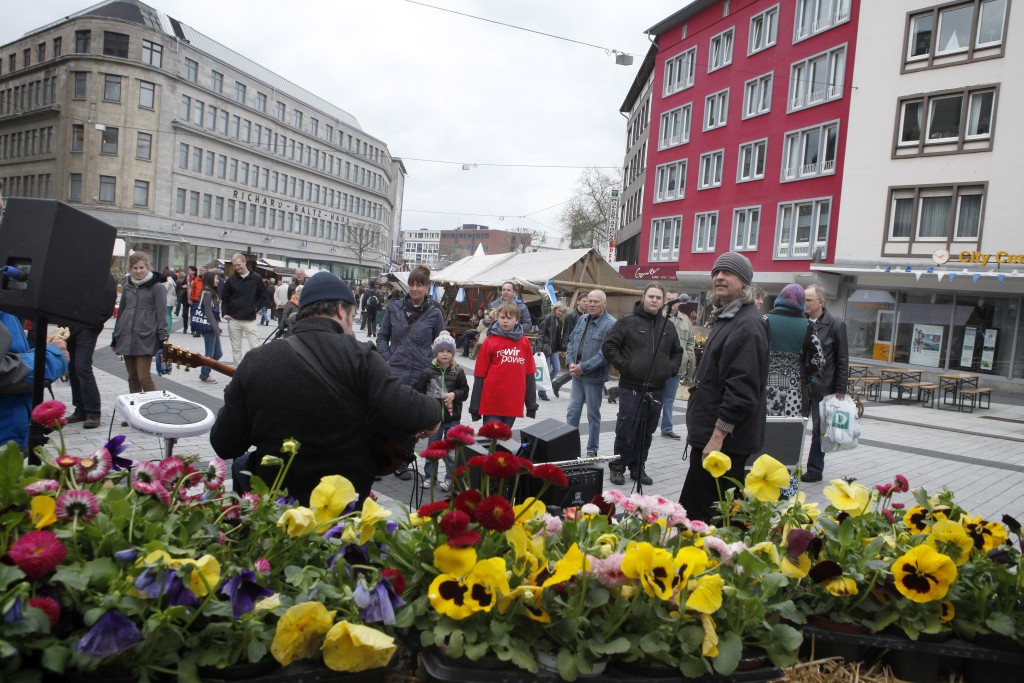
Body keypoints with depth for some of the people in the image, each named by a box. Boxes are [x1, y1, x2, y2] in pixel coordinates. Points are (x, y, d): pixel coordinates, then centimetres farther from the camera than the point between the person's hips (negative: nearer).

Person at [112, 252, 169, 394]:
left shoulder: (156, 287, -2)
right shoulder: (127, 287, 13)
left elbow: (161, 314, -5)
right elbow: (120, 312, 19)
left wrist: (163, 338, -11)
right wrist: (115, 338, 18)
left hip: (145, 338, -5)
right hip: (126, 338, 5)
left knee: (144, 377, -11)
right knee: (132, 377, 9)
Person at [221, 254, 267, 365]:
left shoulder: (256, 278, -1)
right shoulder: (231, 279, 2)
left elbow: (263, 295, 7)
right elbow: (225, 298, 8)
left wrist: (256, 307, -4)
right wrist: (224, 313, -2)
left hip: (250, 319, -2)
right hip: (233, 319, 2)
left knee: (255, 347, -8)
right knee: (236, 349, 8)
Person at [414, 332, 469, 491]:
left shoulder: (458, 371, -3)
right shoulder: (428, 371, -4)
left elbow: (465, 391, 2)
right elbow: (419, 391, 3)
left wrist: (454, 395, -15)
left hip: (453, 417, 0)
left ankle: (450, 477, 17)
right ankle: (429, 477, 23)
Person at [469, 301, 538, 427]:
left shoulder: (524, 342, 6)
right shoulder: (490, 342, -2)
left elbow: (529, 374, 8)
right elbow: (479, 375, -2)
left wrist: (531, 404, 8)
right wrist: (475, 406, -2)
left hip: (514, 402, 3)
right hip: (492, 402, -3)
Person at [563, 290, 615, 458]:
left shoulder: (610, 324, -16)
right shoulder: (582, 319, 9)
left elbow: (605, 353, -22)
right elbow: (571, 342, 14)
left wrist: (583, 367, -21)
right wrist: (570, 362, -2)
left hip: (594, 376, -6)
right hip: (577, 374, 6)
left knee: (593, 414, 7)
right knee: (573, 411, 11)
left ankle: (592, 450, 20)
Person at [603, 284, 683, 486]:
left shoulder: (668, 326, 11)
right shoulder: (627, 322, -4)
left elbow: (677, 351, 25)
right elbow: (608, 346, -5)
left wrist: (671, 369, 9)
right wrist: (624, 366, -11)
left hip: (657, 389, 5)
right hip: (631, 387, -4)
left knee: (647, 432, 11)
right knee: (625, 430, -1)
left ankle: (638, 467, 24)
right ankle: (618, 467, 13)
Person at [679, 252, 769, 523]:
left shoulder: (748, 325, -16)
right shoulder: (726, 317, 17)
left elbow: (741, 388, -23)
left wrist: (718, 434, -24)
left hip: (724, 438, -10)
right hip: (713, 434, 10)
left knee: (694, 512, -9)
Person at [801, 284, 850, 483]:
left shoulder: (836, 325, -4)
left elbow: (842, 360, -3)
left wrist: (840, 389, -6)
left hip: (822, 387, -2)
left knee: (818, 429, 7)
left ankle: (815, 469, 17)